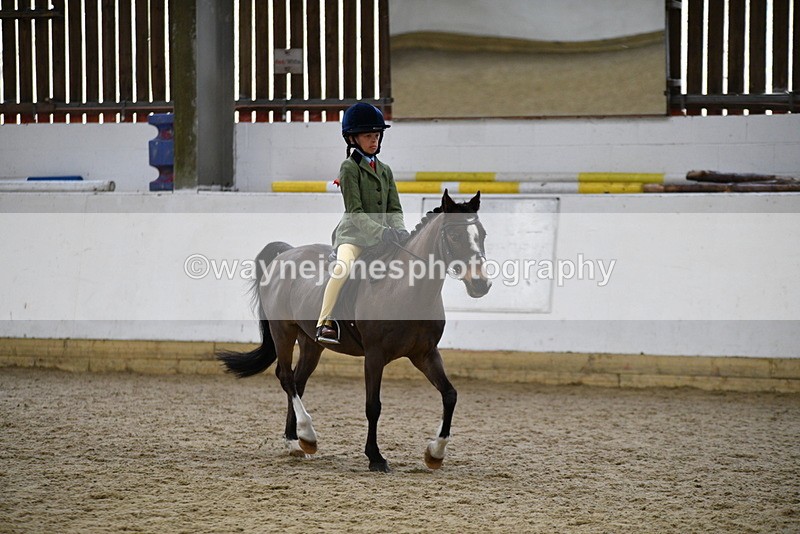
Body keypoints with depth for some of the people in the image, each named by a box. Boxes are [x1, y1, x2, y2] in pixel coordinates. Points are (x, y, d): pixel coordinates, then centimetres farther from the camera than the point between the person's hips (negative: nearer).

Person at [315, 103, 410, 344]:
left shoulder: (384, 170, 16)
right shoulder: (350, 167, -4)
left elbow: (394, 208, 11)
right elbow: (355, 211, -12)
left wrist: (399, 232, -10)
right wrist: (382, 233, -23)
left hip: (380, 235, 7)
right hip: (353, 233, -7)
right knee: (344, 266, -34)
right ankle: (324, 322, -32)